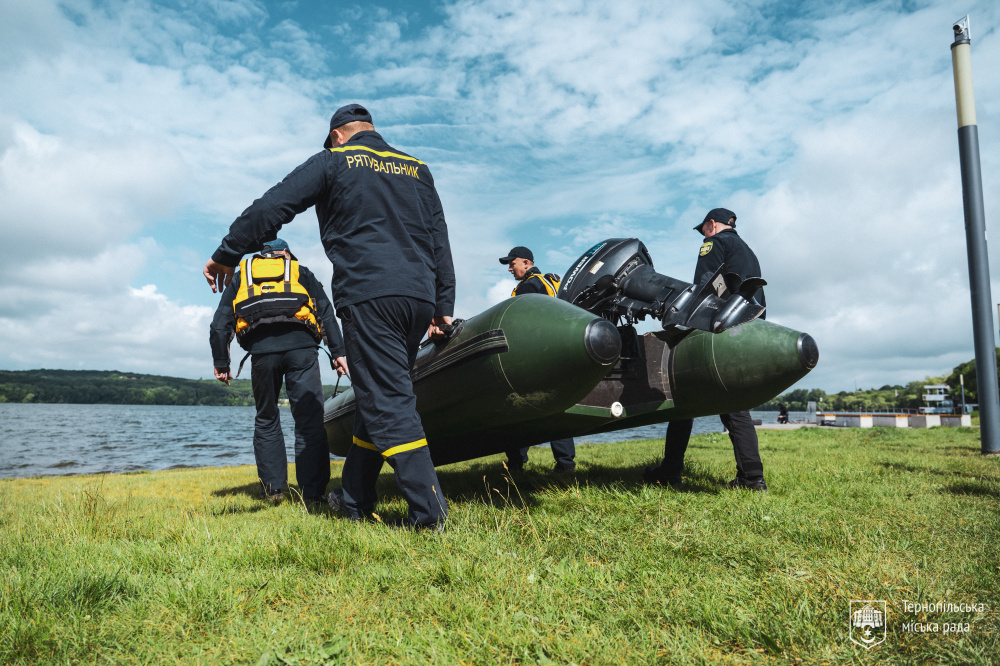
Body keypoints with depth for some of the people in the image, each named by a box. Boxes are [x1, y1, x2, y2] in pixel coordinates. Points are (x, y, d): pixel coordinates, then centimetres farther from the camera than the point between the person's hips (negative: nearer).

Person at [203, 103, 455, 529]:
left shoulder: (334, 161, 11)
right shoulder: (417, 170, 24)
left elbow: (272, 208, 5)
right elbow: (440, 242, 21)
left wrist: (227, 255, 15)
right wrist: (443, 307, 22)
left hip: (368, 294, -6)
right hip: (419, 297, 6)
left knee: (388, 402, -7)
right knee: (377, 395, 13)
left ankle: (428, 512, -11)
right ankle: (355, 501, 21)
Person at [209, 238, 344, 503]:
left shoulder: (241, 276, 28)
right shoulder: (301, 272, 25)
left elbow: (220, 324, 19)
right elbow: (326, 313, 13)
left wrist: (221, 362, 21)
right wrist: (338, 352, 9)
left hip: (261, 350, 2)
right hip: (300, 346, -1)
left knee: (266, 420, 15)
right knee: (310, 421, -2)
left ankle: (272, 488, 12)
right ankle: (312, 492, -7)